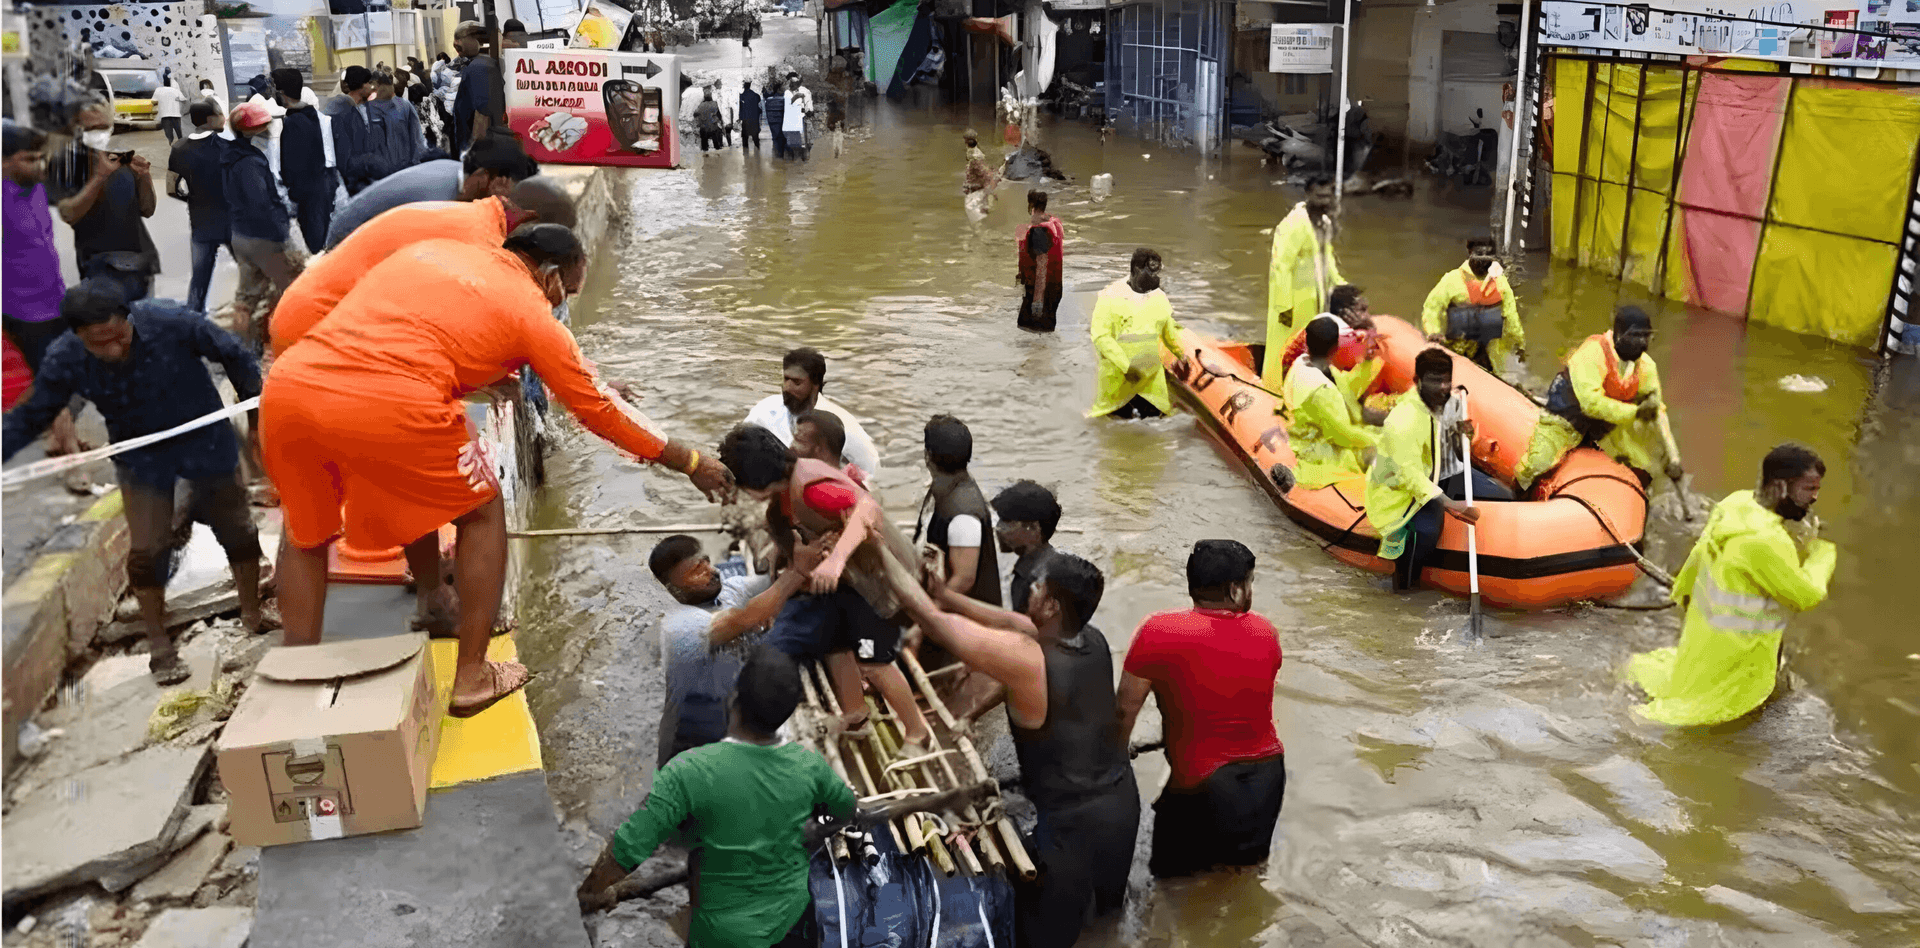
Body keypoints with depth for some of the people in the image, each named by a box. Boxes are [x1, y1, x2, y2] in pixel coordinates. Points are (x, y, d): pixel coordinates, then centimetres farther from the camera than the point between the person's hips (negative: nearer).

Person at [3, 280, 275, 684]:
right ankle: (159, 645, 19)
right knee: (146, 549, -1)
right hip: (142, 456, 1)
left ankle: (252, 612, 37)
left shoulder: (170, 320, -29)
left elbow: (232, 355, -15)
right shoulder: (64, 361, -21)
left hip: (205, 439, -1)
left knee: (237, 529, 12)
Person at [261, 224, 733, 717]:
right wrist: (691, 463, 29)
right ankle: (472, 678, 23)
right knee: (482, 513, 20)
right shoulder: (529, 310, 13)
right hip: (386, 405, -5)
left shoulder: (433, 249, 27)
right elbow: (598, 409, 18)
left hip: (288, 386, 6)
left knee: (306, 531, 30)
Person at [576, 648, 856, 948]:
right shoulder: (809, 766, -14)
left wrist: (585, 895, -6)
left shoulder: (690, 773, -27)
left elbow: (628, 850, -25)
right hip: (794, 921, 3)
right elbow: (848, 810, 6)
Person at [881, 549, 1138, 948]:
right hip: (1123, 799, 7)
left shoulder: (1026, 659, -30)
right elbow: (1009, 622, 5)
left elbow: (928, 615, -23)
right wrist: (946, 594, 4)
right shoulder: (1092, 640, -8)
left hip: (1074, 822, -7)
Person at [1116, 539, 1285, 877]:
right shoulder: (1264, 631, -5)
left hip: (1200, 783, -4)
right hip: (1267, 775, 4)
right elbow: (1253, 702, 6)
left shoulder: (1158, 633, -18)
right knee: (1250, 857, 30)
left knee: (1170, 869, 18)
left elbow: (1126, 710, -13)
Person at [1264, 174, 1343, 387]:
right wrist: (1284, 306, -24)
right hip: (1295, 300, -8)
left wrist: (1339, 284, 12)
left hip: (1317, 296, 9)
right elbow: (1281, 266, -23)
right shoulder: (1294, 224, -21)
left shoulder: (1326, 222, 7)